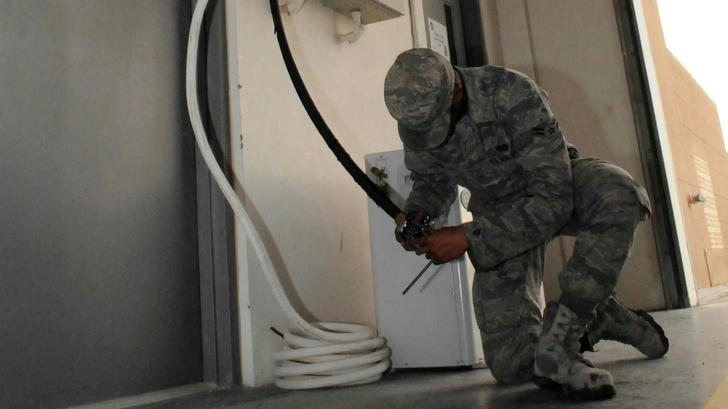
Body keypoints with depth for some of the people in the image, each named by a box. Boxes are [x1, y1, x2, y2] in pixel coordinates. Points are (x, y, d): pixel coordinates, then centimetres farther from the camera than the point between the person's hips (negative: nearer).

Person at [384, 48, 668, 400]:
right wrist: (415, 214, -19)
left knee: (618, 195, -42)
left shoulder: (514, 96, -32)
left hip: (556, 188, -2)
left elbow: (553, 200, -36)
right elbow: (431, 181, 2)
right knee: (511, 365, -8)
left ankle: (556, 344, -32)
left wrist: (470, 237, -38)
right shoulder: (416, 114, -16)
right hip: (498, 213, 3)